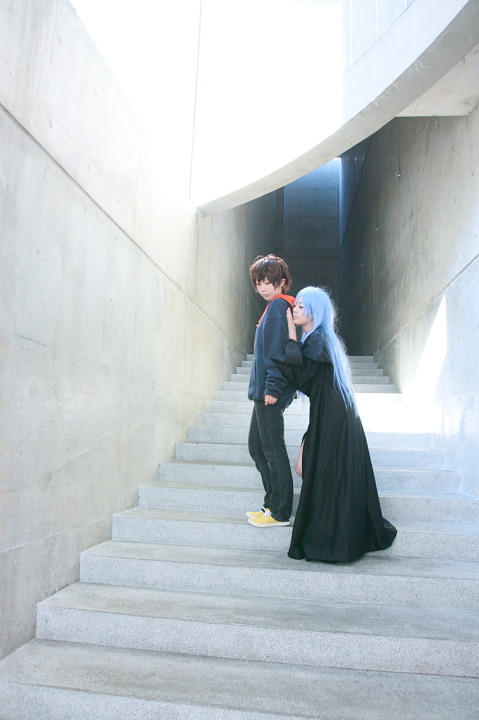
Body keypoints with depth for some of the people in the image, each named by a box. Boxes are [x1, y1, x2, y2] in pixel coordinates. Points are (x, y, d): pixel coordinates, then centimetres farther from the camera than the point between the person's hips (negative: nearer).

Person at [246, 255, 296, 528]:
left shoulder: (278, 305, -10)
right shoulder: (277, 306, 20)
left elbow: (278, 349, -19)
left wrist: (272, 387, -22)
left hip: (270, 391, -11)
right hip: (264, 391, 11)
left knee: (273, 450, -3)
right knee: (257, 447, 16)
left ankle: (280, 513, 7)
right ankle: (272, 504, 24)